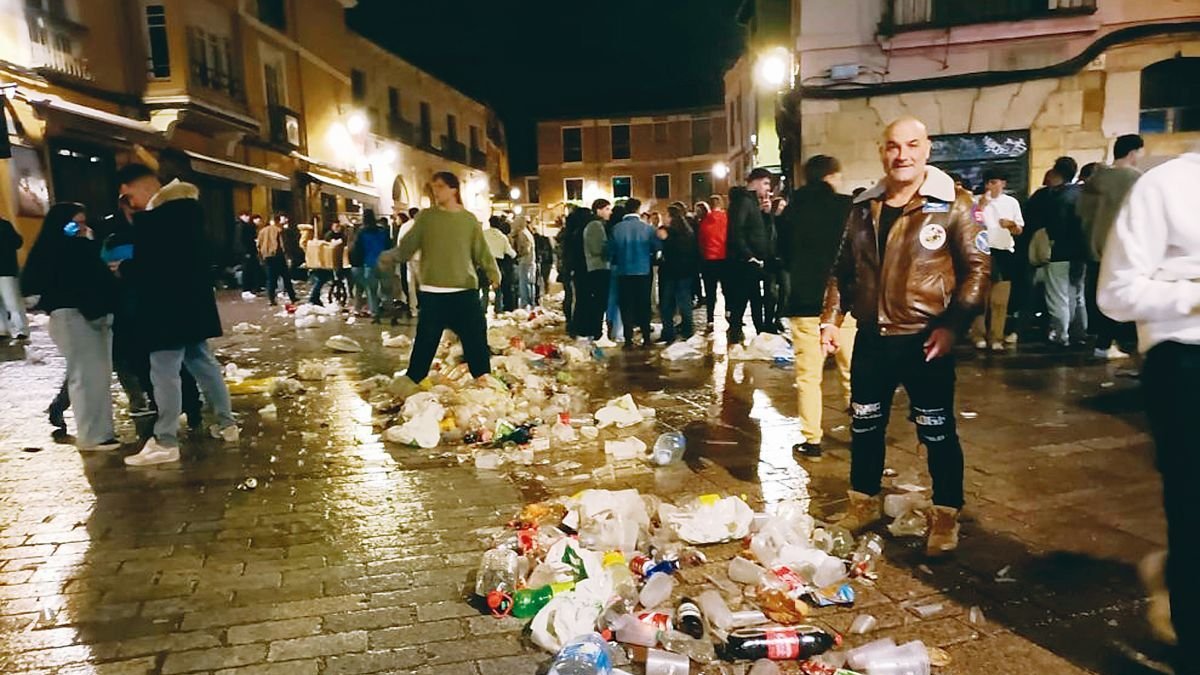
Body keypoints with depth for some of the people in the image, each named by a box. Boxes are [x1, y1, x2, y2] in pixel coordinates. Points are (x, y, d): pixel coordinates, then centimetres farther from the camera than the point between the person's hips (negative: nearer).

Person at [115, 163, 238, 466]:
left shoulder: (149, 219, -17)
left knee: (165, 373, -4)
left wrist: (122, 269, 2)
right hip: (194, 301, 9)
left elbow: (145, 268, -19)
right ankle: (226, 423, 21)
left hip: (167, 307, -9)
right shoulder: (189, 206, 9)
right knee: (203, 363, 16)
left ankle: (165, 443, 1)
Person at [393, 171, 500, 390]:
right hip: (432, 292, 0)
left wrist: (493, 273, -10)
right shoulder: (426, 217, 4)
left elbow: (482, 251, 3)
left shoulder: (469, 219, 5)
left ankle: (483, 377, 20)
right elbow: (406, 248, 2)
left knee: (475, 336, 5)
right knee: (426, 339, 5)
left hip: (465, 290, 1)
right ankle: (412, 380, 18)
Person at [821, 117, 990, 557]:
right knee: (865, 427, 15)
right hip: (871, 338, 5)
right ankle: (864, 503, 34)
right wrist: (831, 318, 4)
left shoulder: (953, 205, -6)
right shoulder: (864, 207, 8)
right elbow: (844, 269, 14)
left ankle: (945, 517, 24)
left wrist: (952, 325, -17)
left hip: (925, 340, -4)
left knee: (937, 433, 6)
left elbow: (977, 269, -7)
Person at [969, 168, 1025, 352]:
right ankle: (979, 335, 5)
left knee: (1000, 300, 1)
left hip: (1004, 252, 2)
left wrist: (1011, 224, -9)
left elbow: (1019, 231, 11)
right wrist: (981, 206, -15)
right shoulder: (978, 201, 3)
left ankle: (996, 337, 5)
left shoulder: (1012, 202, 11)